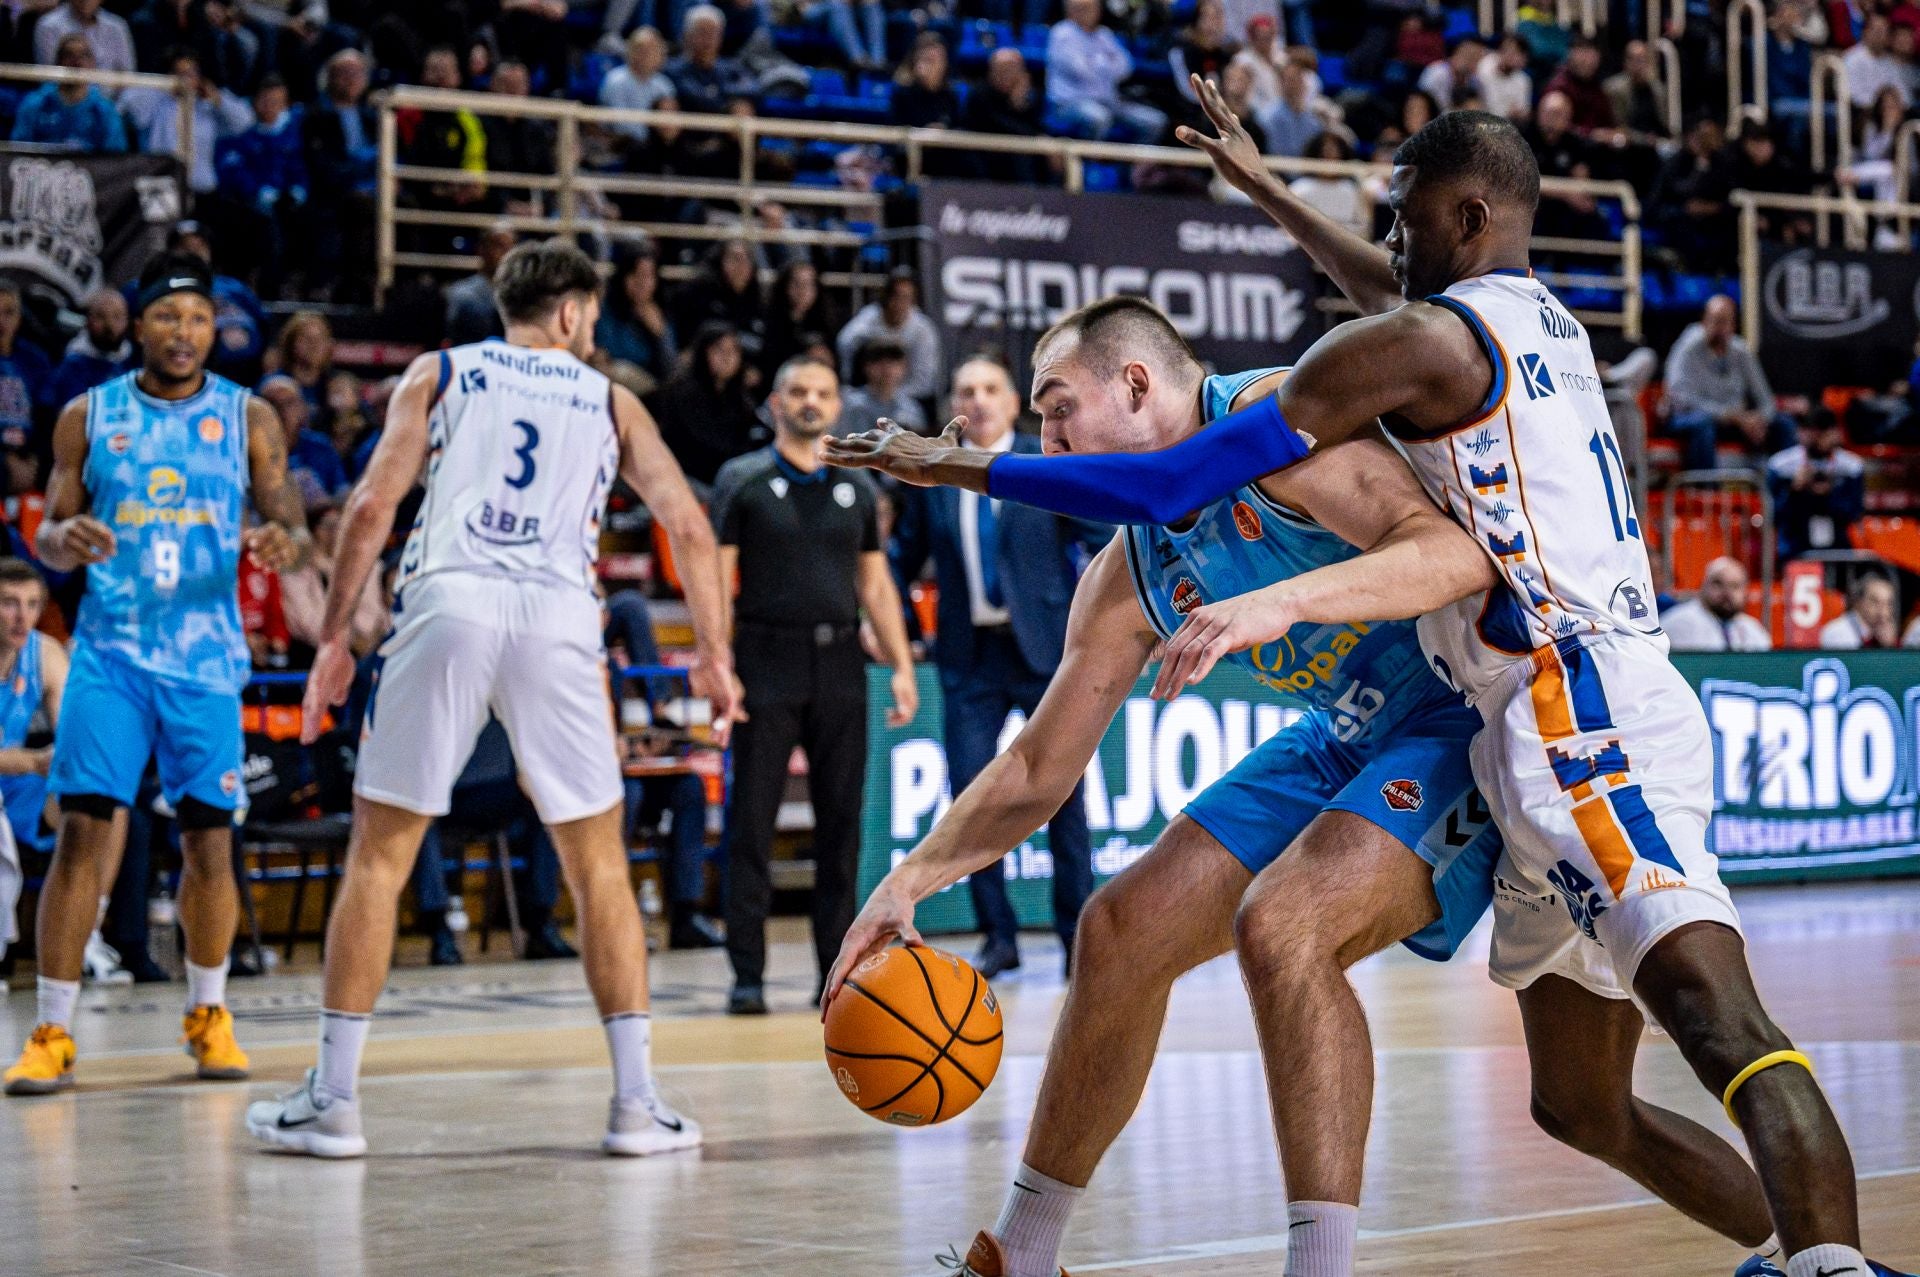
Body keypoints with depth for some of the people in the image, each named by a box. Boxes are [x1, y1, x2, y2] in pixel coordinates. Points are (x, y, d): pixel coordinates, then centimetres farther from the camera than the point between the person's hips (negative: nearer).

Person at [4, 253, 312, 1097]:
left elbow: (292, 529, 1)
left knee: (208, 839, 3)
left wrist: (283, 544, -23)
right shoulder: (89, 416, 4)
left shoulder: (248, 419, 3)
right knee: (83, 831, -9)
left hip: (206, 656, 1)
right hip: (111, 650, 0)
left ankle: (208, 1015, 22)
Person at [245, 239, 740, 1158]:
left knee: (379, 855, 8)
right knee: (598, 864, 11)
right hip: (559, 613, 1)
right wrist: (713, 653, 15)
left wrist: (334, 638, 10)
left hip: (447, 601, -1)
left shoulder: (439, 373, 19)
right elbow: (686, 522, 11)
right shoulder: (609, 400, 22)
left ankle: (331, 1098, 7)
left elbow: (372, 505, 7)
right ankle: (636, 1101, 8)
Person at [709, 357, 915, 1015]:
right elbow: (717, 577, -3)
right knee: (752, 820, -3)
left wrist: (901, 665, 7)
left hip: (840, 664, 4)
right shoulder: (742, 479, 2)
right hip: (768, 661, -3)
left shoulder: (856, 486, 13)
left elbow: (876, 584, 16)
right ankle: (748, 974, 1)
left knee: (841, 823, 4)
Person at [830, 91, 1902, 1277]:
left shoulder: (1415, 340, -4)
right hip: (1584, 722, 10)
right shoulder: (1544, 321, 21)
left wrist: (967, 467, 5)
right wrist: (1270, 192, 56)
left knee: (1719, 1015, -29)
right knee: (1581, 1107, 15)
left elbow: (1174, 484, -4)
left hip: (1581, 715, -10)